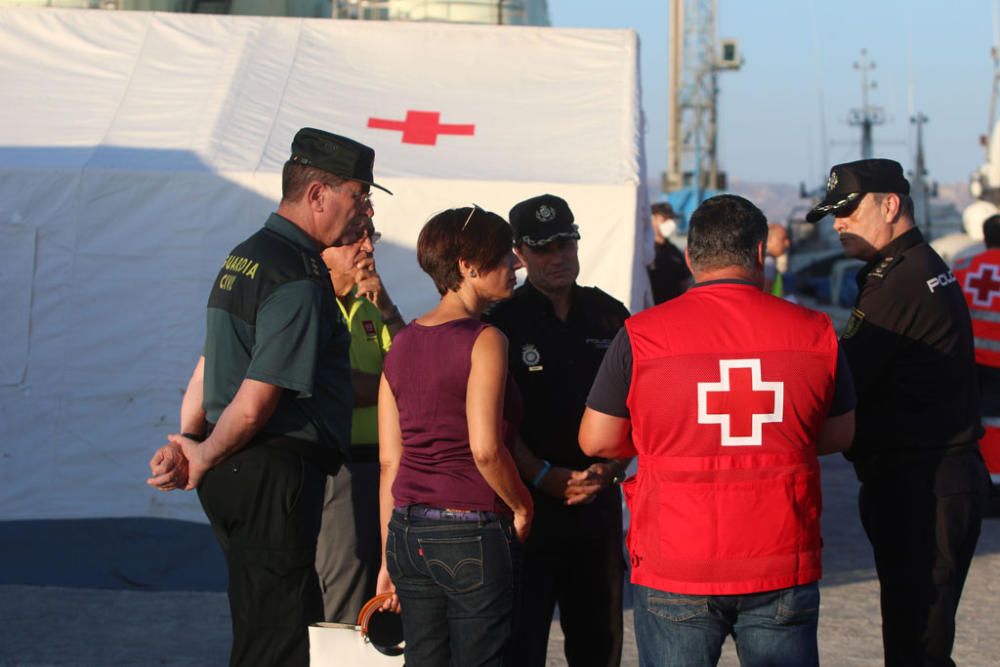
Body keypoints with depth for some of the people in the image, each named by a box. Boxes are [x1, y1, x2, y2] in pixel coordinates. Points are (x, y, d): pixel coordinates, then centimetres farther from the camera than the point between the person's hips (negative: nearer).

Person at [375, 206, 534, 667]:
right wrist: (521, 507, -4)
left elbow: (389, 461, 10)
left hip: (408, 532, 7)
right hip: (473, 534, -7)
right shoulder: (483, 340, -11)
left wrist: (389, 558, 14)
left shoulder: (401, 343, 9)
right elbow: (485, 448, -21)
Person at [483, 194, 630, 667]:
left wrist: (611, 467, -3)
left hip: (599, 499, 4)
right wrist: (545, 476, -13)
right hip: (528, 499, -3)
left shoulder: (609, 316, 10)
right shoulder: (502, 322, -1)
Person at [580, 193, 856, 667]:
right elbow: (839, 435, 12)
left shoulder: (641, 335, -5)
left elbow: (596, 441, 2)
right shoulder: (813, 332, -1)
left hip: (675, 572, -1)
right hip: (784, 569, 1)